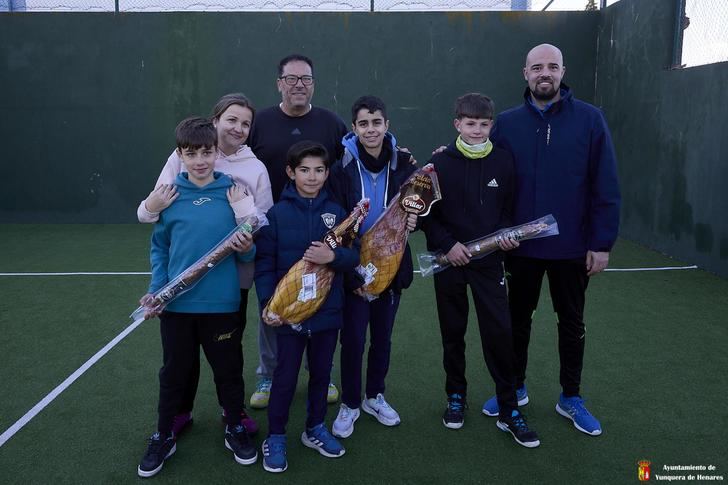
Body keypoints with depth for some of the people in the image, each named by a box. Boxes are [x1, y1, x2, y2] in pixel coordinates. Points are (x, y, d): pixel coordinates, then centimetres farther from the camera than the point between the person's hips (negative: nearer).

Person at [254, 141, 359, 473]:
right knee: (285, 376, 8)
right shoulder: (277, 214, -7)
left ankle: (316, 428, 37)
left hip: (328, 311, 3)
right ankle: (275, 437, 26)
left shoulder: (336, 212, 1)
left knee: (321, 373, 17)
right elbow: (264, 263, -7)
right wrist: (267, 303, -16)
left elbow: (355, 256, 0)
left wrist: (333, 256, -20)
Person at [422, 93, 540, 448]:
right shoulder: (440, 163, -4)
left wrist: (506, 233, -9)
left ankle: (509, 409, 10)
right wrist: (447, 244, -13)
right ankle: (456, 396, 30)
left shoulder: (503, 162, 1)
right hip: (449, 260, 0)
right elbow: (426, 213, -2)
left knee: (499, 332, -3)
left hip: (488, 260, 1)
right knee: (453, 332, 11)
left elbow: (509, 208, 10)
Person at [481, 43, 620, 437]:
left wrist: (602, 242, -9)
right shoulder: (507, 123, -1)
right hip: (521, 246, 1)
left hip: (572, 247, -1)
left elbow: (606, 187, -7)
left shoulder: (590, 119, -6)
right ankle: (515, 388, 34)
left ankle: (571, 398, 31)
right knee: (518, 319, 15)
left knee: (571, 323, 14)